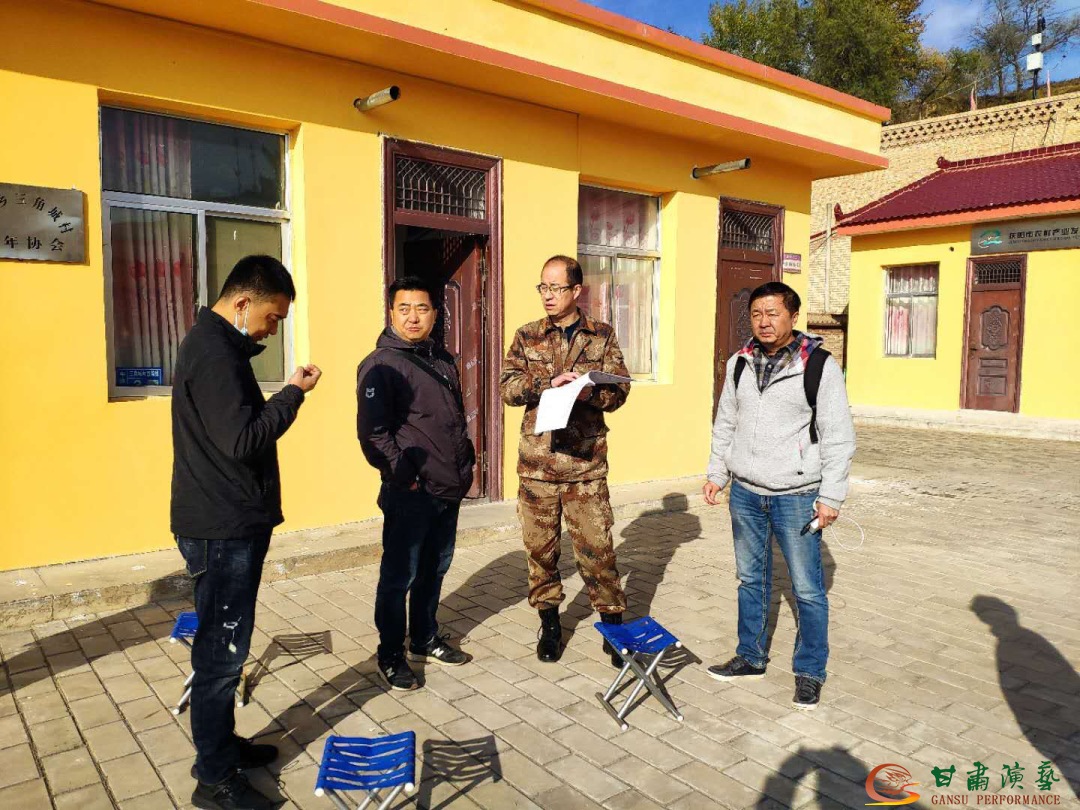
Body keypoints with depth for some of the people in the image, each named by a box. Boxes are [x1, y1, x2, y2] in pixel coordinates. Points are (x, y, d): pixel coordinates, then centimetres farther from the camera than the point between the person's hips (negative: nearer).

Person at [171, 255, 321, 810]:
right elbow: (241, 439, -24)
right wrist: (293, 393, -16)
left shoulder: (212, 342, 13)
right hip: (224, 529, -10)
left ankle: (220, 745, 35)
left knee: (223, 646, 20)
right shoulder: (214, 353, -20)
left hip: (227, 524, 10)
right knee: (222, 652, 1)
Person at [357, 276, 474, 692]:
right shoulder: (380, 365, -12)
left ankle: (425, 641, 36)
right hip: (410, 496, -7)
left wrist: (466, 464, 13)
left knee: (434, 570, 19)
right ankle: (391, 655, 21)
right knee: (399, 576, 4)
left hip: (450, 489, 8)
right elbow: (373, 432, -18)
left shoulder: (443, 361, 12)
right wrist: (404, 478, -17)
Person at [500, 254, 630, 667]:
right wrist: (550, 383, -17)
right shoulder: (527, 336, 8)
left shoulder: (602, 335, 6)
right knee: (540, 546, 10)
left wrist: (586, 390, -19)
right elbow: (508, 387, -2)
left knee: (596, 547, 1)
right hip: (536, 460, 2)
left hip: (586, 461, -1)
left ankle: (613, 625, 19)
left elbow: (618, 390, 0)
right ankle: (549, 624, 28)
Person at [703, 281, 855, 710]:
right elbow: (725, 423, 15)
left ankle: (810, 672, 22)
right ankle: (751, 657, 32)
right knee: (751, 579, 16)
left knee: (807, 588, 4)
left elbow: (838, 436, -7)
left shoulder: (819, 365, -8)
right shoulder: (740, 363, 6)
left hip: (796, 496, -4)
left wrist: (831, 496, -10)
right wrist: (716, 474, 11)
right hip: (745, 493, 5)